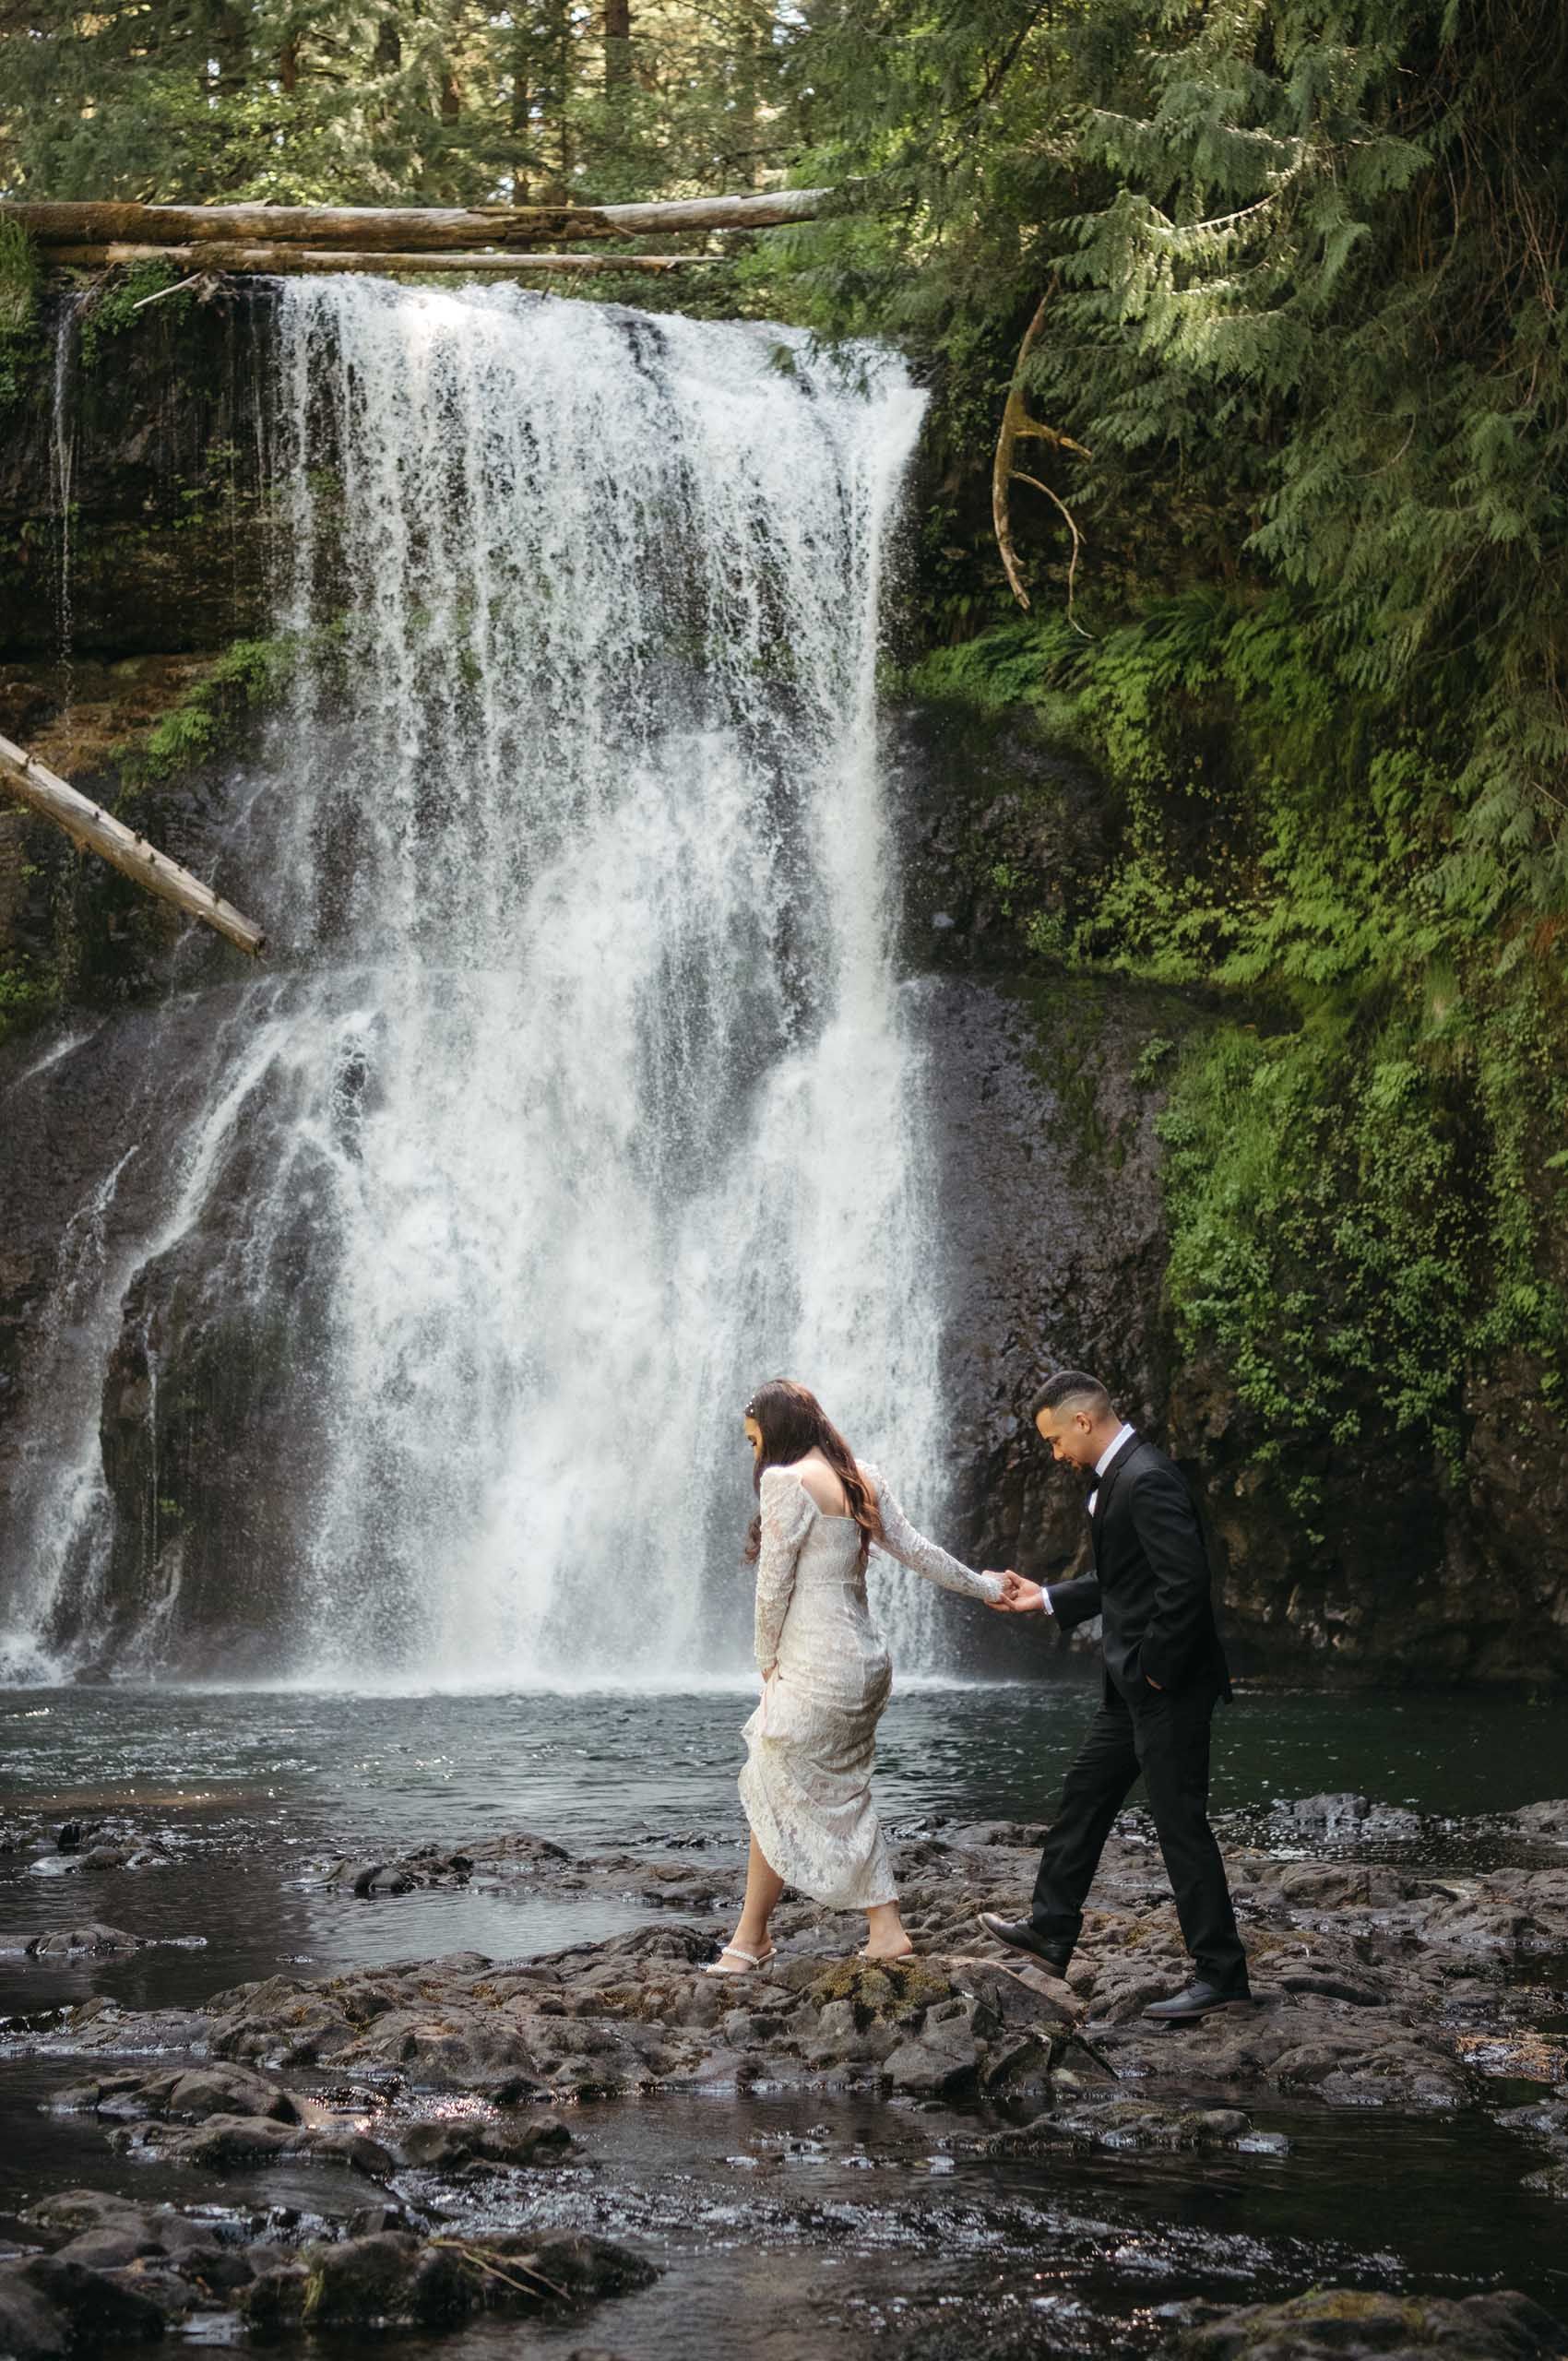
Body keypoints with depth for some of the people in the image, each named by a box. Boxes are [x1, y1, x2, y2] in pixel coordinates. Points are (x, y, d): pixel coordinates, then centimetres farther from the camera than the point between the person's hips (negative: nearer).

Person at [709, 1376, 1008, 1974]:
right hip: (865, 1663, 8)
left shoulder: (787, 1481, -14)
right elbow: (914, 1549, 14)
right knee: (844, 1798, 14)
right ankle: (886, 1932, 11)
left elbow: (774, 1583, -12)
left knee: (776, 1799, 3)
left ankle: (750, 1940, 11)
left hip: (815, 1672, -8)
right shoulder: (861, 1480, 10)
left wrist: (768, 1662, 0)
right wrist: (982, 1586, 27)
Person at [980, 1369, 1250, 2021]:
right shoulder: (1116, 1478, 12)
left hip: (1168, 1686, -11)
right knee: (1084, 1796, 19)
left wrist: (1157, 1667, -19)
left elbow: (1185, 1581, -27)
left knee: (1180, 1824, -5)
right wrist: (1046, 1600, 16)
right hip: (1133, 1685, 11)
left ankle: (1220, 1973, 2)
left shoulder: (1147, 1481, -21)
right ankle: (1051, 1930, 31)